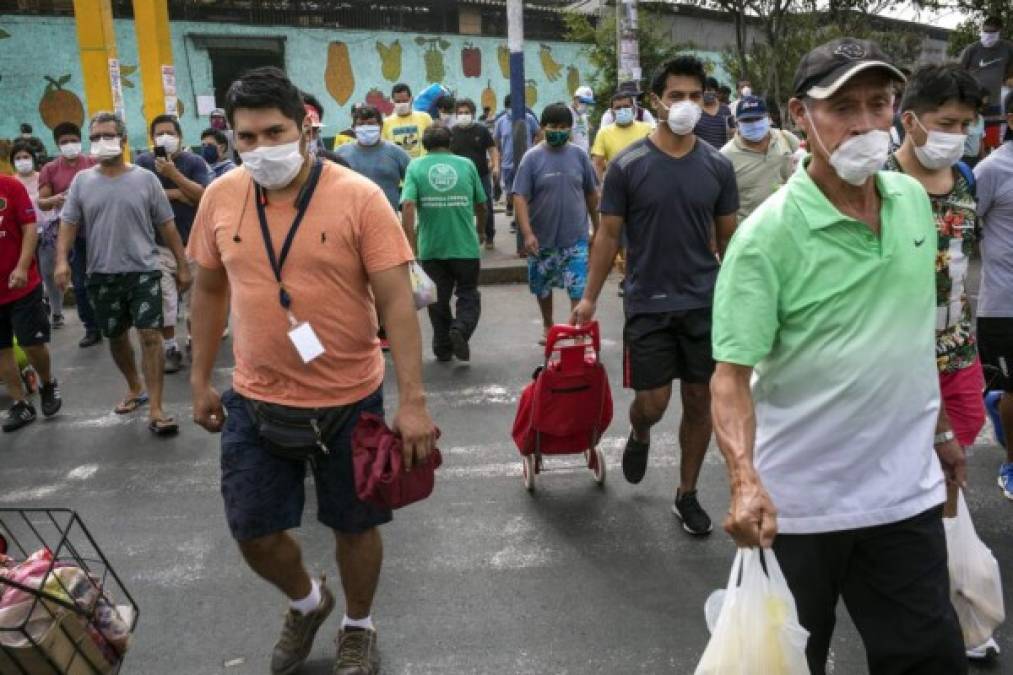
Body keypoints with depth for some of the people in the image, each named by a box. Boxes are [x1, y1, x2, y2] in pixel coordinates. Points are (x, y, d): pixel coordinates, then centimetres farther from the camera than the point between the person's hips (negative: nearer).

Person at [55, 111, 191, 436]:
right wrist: (62, 260, -14)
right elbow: (68, 224, 2)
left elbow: (167, 225, 2)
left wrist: (182, 265, 1)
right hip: (103, 274, 3)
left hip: (143, 270, -3)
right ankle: (135, 388, 37)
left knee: (150, 335, -10)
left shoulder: (145, 178, -1)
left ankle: (155, 409, -9)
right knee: (116, 337, 15)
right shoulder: (82, 181, 4)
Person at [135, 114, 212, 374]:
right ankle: (170, 349, 14)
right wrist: (177, 193, -12)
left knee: (195, 296, 8)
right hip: (158, 244, 0)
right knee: (163, 299, 2)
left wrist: (173, 173, -20)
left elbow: (204, 196, -13)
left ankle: (195, 339, 25)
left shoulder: (195, 162, 0)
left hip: (191, 242, 0)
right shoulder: (143, 162, 2)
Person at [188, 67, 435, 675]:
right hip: (255, 402, 4)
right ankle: (307, 602, 44)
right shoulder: (220, 198, -2)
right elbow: (210, 291, 11)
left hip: (349, 401, -3)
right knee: (254, 531, 12)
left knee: (355, 526, 13)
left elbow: (397, 301, -16)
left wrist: (413, 401, -20)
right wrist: (201, 380, 13)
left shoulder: (359, 197, -14)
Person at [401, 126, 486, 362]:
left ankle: (443, 349, 21)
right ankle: (461, 328, -12)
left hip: (430, 247, 1)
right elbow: (481, 205, 10)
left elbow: (408, 206, -14)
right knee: (468, 294, 14)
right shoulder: (467, 165, 3)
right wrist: (480, 231, 28)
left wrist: (410, 244, -14)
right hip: (465, 245, 0)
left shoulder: (415, 167, 0)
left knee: (438, 299, 16)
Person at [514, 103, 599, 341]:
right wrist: (527, 234, -20)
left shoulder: (579, 155, 0)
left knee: (579, 289, -6)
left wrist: (598, 227, 14)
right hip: (542, 239, 0)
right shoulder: (532, 157, -7)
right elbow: (520, 197, -11)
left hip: (576, 237, 0)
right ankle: (548, 326, 40)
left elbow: (591, 193, 9)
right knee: (542, 287, 17)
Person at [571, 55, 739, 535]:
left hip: (706, 303, 3)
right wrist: (589, 297, -3)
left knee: (700, 401, 7)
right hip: (648, 303, -2)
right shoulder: (628, 165, -5)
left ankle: (687, 494, 25)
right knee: (653, 403, -2)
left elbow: (728, 238, 9)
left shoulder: (718, 166, 2)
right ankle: (639, 434, 36)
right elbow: (609, 234, 0)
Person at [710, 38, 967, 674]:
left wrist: (942, 429, 19)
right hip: (798, 502, -4)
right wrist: (746, 480, -35)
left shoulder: (915, 200, 2)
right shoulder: (768, 234, -18)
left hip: (908, 490, 5)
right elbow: (732, 374, -21)